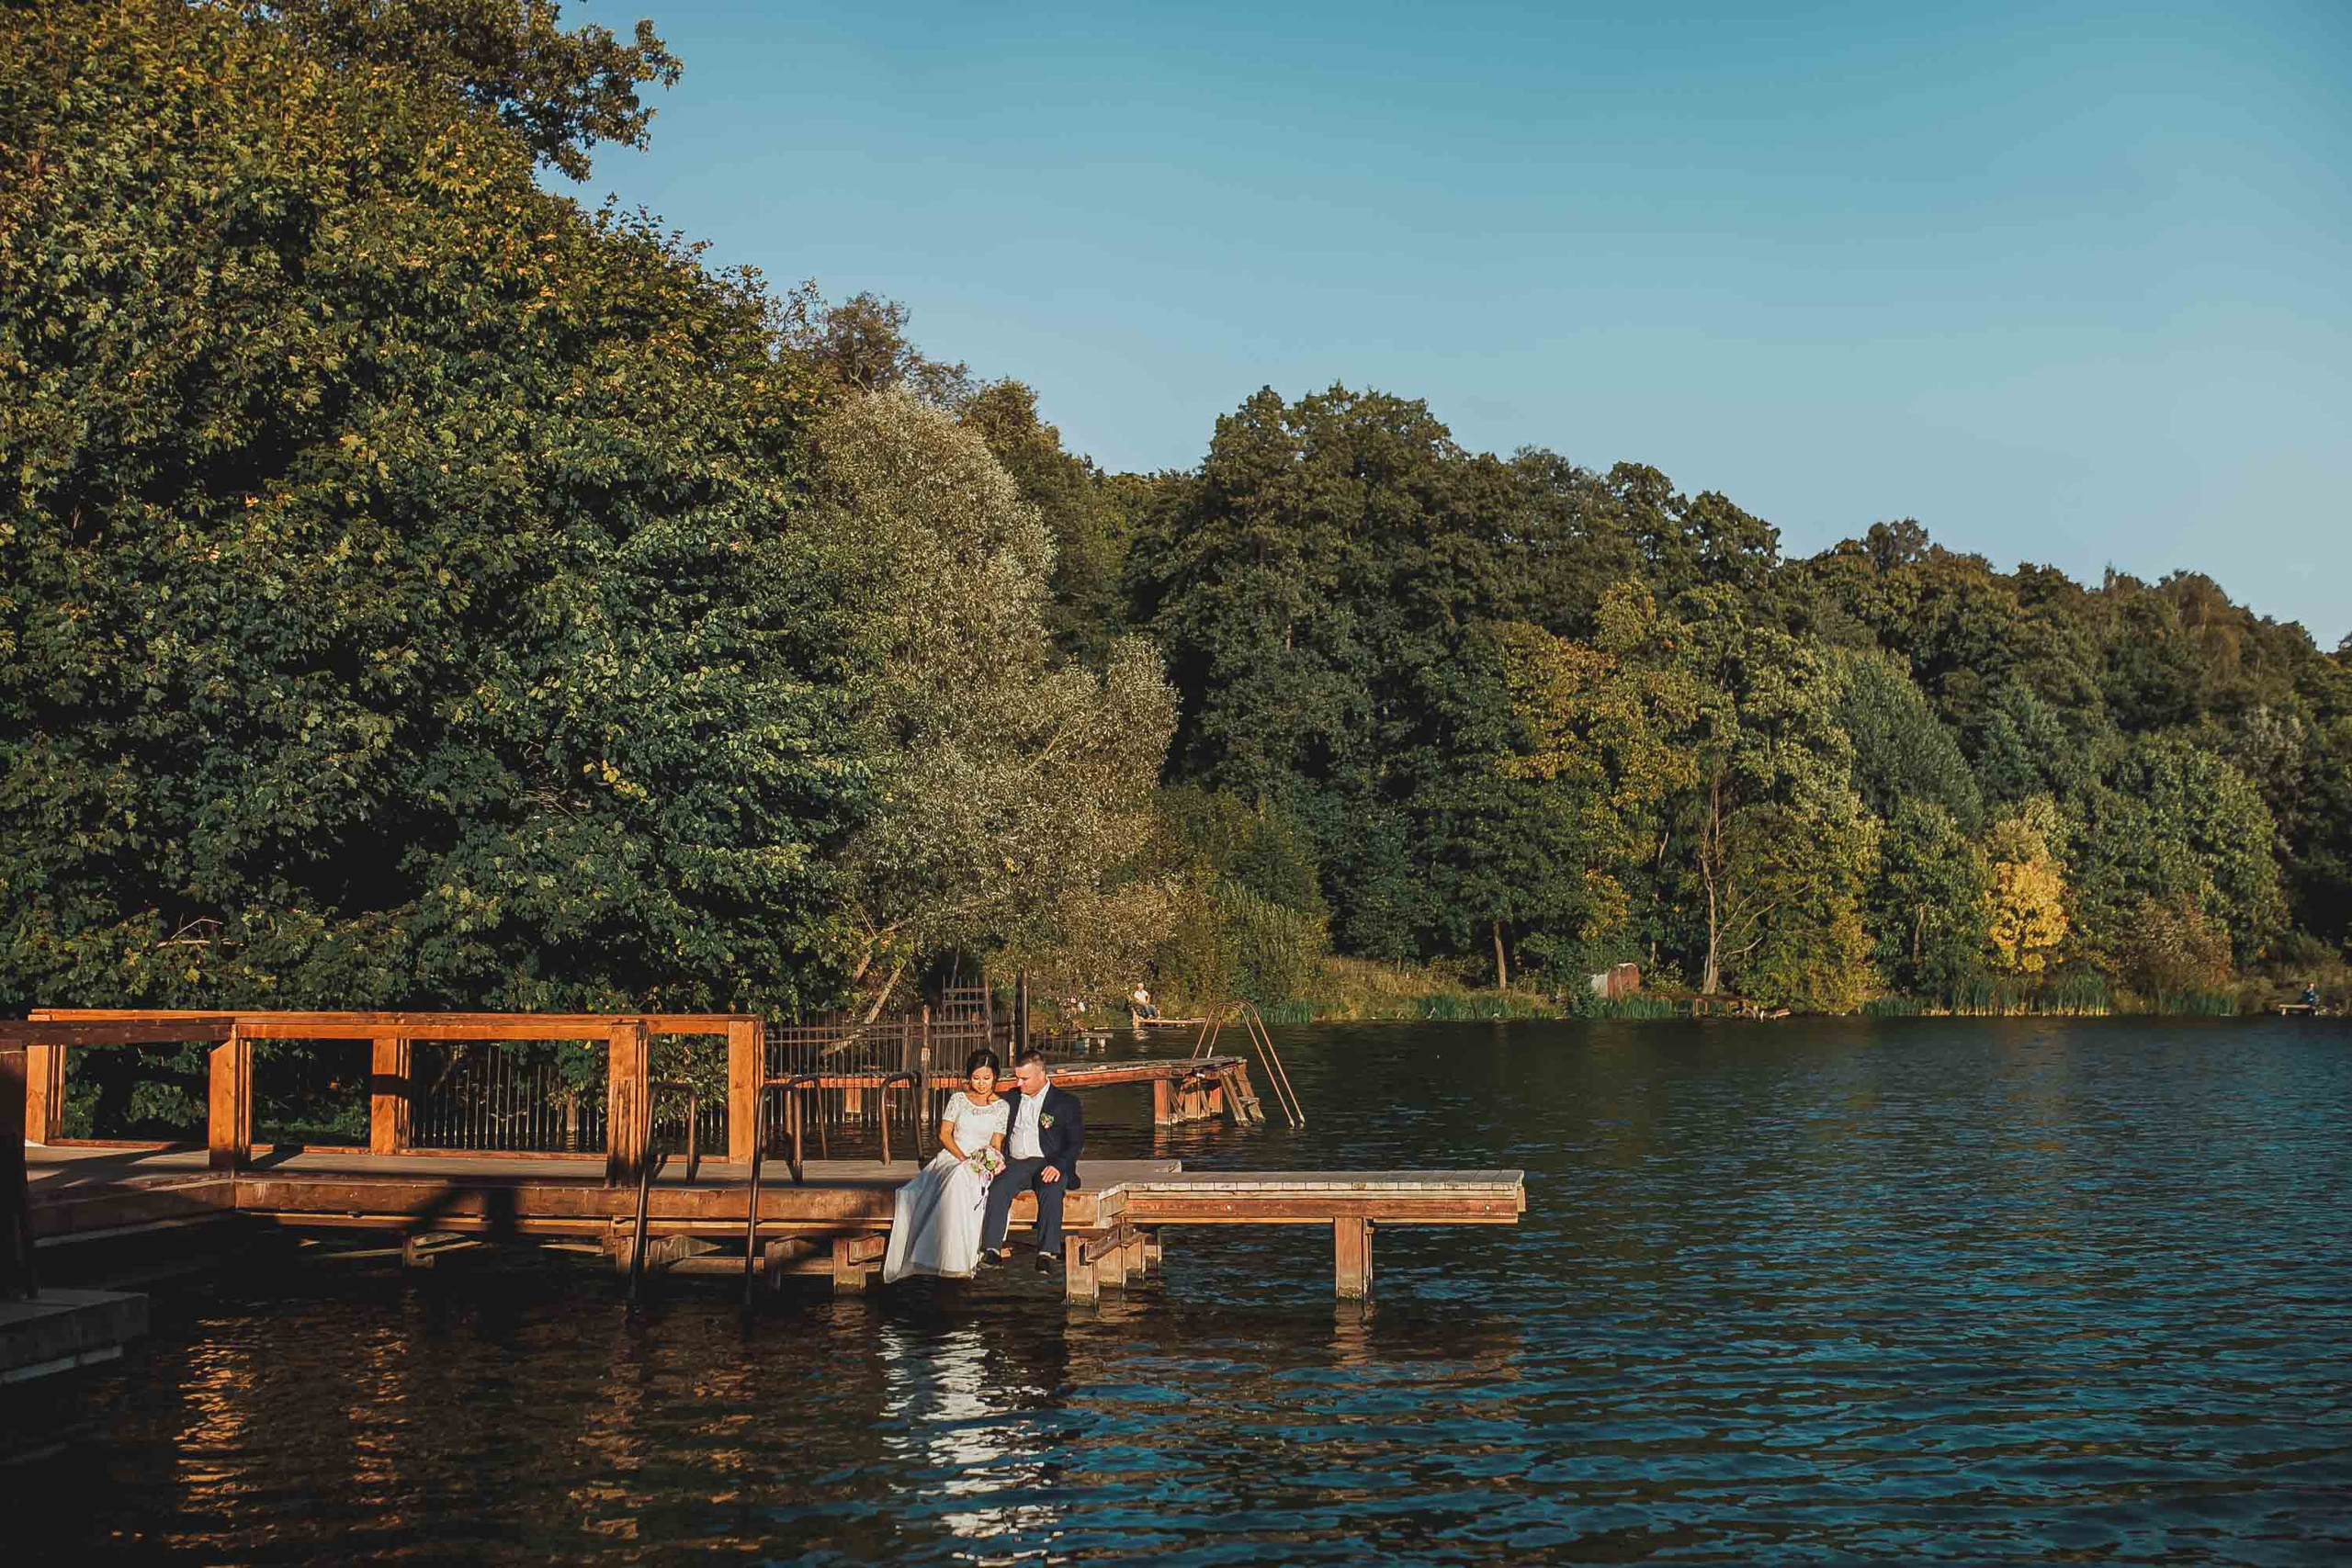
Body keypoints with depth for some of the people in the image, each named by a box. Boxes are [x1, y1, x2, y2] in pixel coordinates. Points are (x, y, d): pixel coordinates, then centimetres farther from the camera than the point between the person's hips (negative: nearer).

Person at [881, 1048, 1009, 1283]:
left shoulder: (1002, 1107, 8)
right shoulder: (958, 1098, 11)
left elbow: (996, 1144, 4)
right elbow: (944, 1134, 5)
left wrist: (991, 1159, -19)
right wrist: (962, 1157, -11)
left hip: (981, 1164, -2)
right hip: (952, 1156, 2)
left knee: (960, 1179, -39)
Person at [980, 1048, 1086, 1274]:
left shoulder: (1066, 1102, 6)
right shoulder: (1011, 1099, 19)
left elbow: (1076, 1143, 1)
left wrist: (1058, 1165, -18)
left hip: (1048, 1164, -3)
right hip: (1015, 1163, 3)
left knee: (1051, 1191, -35)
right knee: (998, 1188, -29)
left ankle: (1047, 1253, -41)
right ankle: (991, 1249, -35)